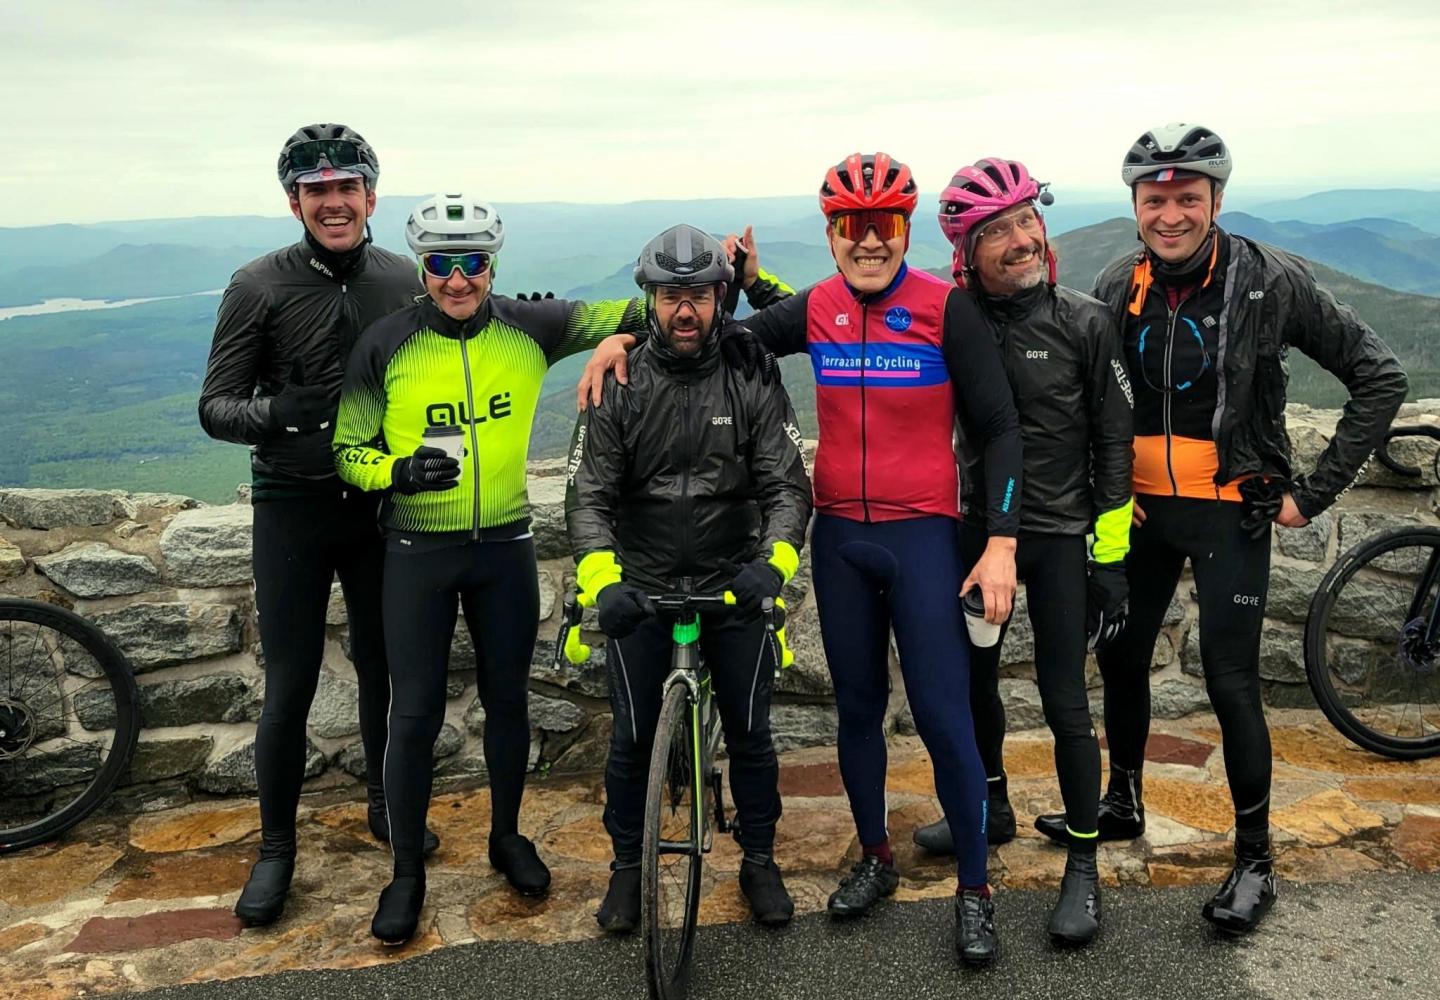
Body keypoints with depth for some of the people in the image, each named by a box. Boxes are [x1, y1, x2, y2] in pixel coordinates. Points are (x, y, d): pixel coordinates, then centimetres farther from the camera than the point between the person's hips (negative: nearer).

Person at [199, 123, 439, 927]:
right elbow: (215, 406, -9)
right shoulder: (260, 287, -8)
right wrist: (273, 414, -29)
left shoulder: (405, 281, 0)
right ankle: (276, 847, 20)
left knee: (385, 669, 13)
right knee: (290, 685, 2)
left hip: (383, 504, 3)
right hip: (293, 507, -2)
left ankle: (386, 805, 35)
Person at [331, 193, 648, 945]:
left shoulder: (528, 329, -5)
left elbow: (619, 315, -2)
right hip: (418, 551, -2)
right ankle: (406, 873, 20)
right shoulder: (386, 345, -10)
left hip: (505, 545, 2)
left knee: (508, 697, 14)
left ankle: (507, 837, 35)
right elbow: (348, 451, -4)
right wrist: (399, 471, -25)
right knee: (416, 713, 3)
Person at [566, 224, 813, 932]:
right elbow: (589, 496, -10)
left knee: (749, 731, 8)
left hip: (733, 581, 0)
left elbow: (788, 486, -9)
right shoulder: (618, 387, -5)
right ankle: (628, 865, 27)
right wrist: (601, 578, -27)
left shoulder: (753, 384, -5)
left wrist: (773, 560, -29)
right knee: (632, 737, 6)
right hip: (640, 587, 0)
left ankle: (760, 861, 28)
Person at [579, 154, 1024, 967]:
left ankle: (975, 890, 14)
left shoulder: (947, 308, -9)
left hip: (922, 535, -4)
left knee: (943, 716, -3)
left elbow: (998, 429, -8)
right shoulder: (815, 310, 2)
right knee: (858, 707, 14)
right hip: (838, 536, 4)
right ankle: (876, 859, 32)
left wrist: (1002, 542, -13)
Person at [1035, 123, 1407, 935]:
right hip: (1142, 507, 5)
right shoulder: (1118, 287, -1)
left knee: (1231, 682, -4)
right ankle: (1124, 803, 34)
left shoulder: (1271, 280, -13)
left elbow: (1380, 378, -8)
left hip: (1231, 511, -4)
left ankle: (1256, 860, 13)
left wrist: (1315, 491, -10)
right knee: (1121, 658, 12)